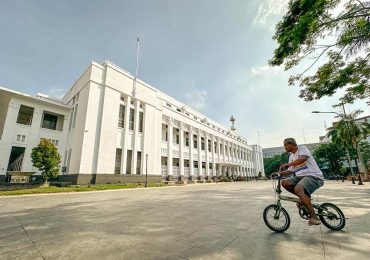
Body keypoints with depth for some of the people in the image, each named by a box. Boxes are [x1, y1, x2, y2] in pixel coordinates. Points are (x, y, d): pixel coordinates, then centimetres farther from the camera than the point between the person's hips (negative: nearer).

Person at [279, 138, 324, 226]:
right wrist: (279, 173, 3)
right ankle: (304, 197, 4)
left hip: (313, 176, -8)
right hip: (300, 176, 8)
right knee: (285, 182, -14)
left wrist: (287, 164, -33)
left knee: (298, 189, -33)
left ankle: (314, 217, -22)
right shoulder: (291, 156, 18)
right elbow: (290, 171, 18)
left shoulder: (303, 148, -4)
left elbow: (303, 158, -26)